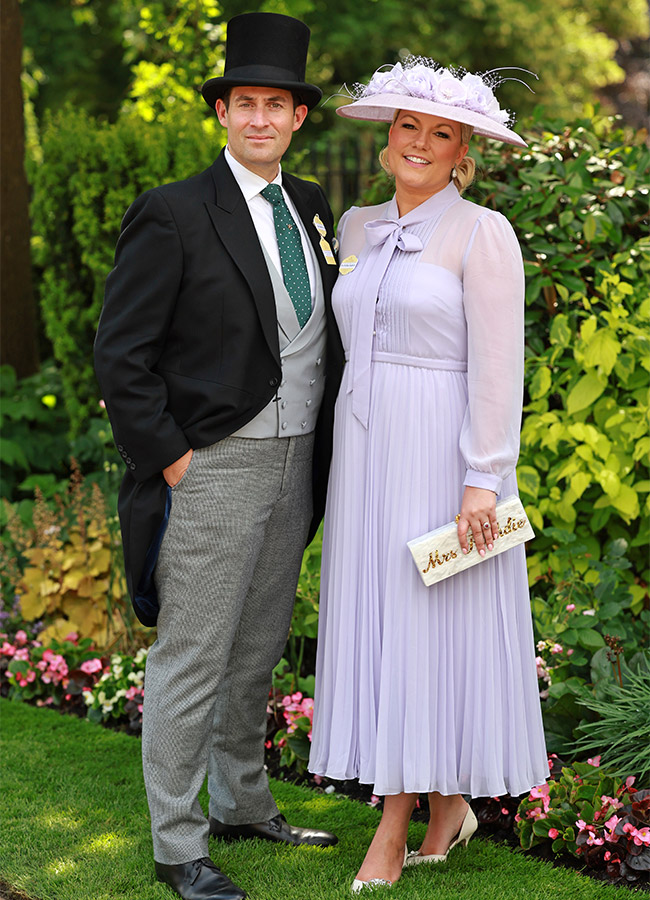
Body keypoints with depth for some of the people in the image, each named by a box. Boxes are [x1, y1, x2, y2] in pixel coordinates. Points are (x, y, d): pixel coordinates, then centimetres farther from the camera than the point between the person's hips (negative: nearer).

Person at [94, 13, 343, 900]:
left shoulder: (311, 207, 10)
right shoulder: (174, 215, -11)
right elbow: (121, 353, -12)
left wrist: (320, 454, 13)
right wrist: (172, 460, -15)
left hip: (293, 465, 7)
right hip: (213, 468, -7)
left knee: (258, 652, 18)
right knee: (193, 659, -1)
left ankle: (244, 805, 33)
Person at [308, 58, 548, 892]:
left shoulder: (482, 234, -8)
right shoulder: (359, 228, 12)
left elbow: (497, 366, -13)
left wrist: (483, 480, -18)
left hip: (442, 455, -7)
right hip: (365, 450, 7)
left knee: (431, 626, -2)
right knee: (379, 623, 9)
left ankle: (391, 833, 5)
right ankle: (447, 801, 24)